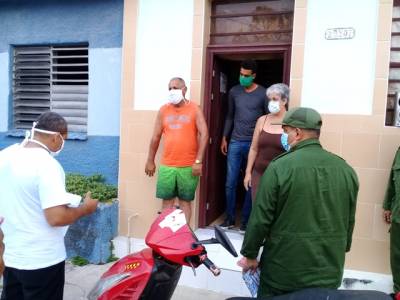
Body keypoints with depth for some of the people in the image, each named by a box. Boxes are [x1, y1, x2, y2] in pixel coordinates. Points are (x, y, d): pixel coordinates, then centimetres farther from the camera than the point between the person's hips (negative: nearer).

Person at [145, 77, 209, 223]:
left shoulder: (194, 109, -1)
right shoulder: (163, 110, 7)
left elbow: (204, 134, -7)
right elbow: (156, 137, 10)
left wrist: (198, 161, -13)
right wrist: (150, 161, 11)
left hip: (188, 166, -2)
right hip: (166, 166, 3)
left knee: (185, 200, 7)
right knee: (167, 200, 8)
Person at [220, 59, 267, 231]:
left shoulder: (263, 94, -2)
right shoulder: (234, 92, 8)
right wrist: (224, 138, 11)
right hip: (235, 143, 3)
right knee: (230, 183, 4)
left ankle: (246, 220, 16)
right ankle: (229, 218, 18)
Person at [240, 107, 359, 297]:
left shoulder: (279, 167, -17)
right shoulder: (346, 170, -1)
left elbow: (260, 217, -14)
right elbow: (349, 220, 9)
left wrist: (250, 254, 0)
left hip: (283, 271, -4)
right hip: (329, 272, 4)